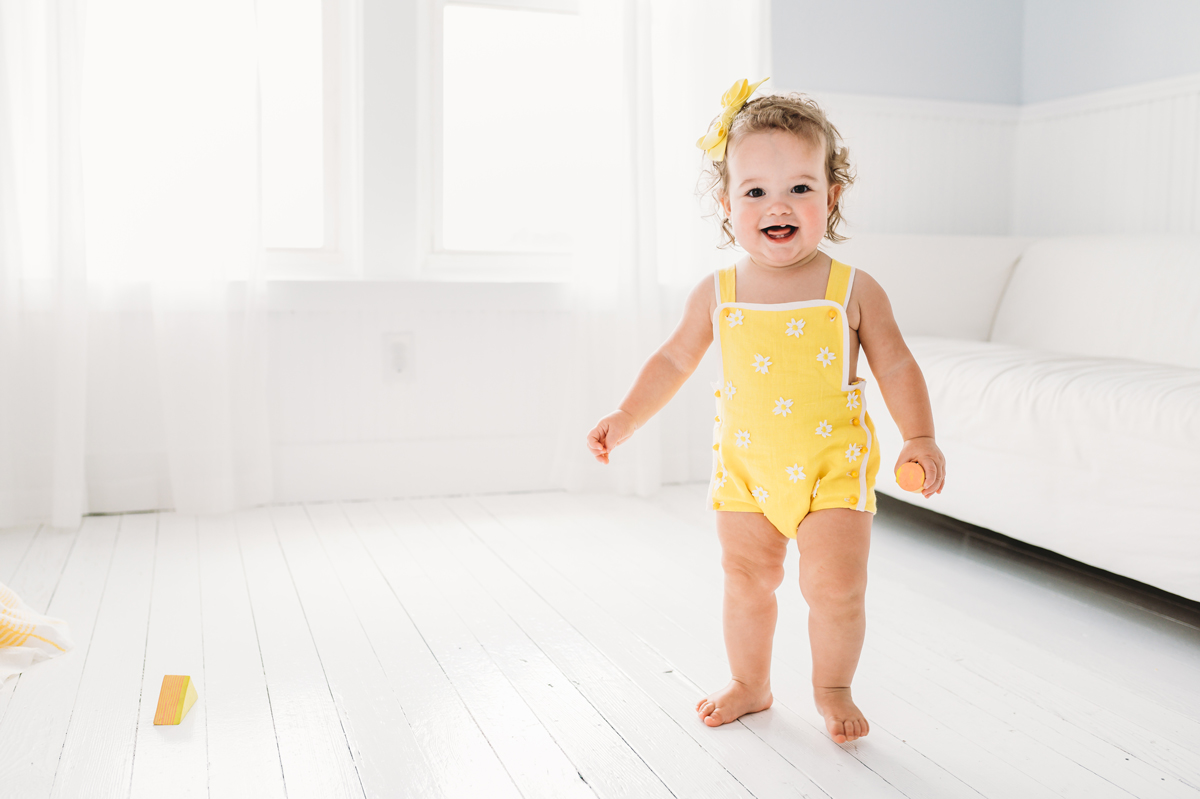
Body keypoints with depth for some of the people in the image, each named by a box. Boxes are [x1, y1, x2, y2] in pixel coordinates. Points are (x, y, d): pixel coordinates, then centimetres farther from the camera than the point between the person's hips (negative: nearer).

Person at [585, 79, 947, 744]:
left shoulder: (854, 291, -9)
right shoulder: (716, 294, -4)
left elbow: (896, 369, -3)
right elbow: (675, 358, 9)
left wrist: (920, 437, -14)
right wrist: (626, 417, 4)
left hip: (833, 466, -2)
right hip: (745, 465, 2)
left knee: (836, 589, -1)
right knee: (746, 582, 13)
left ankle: (832, 691, 26)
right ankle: (749, 684, 35)